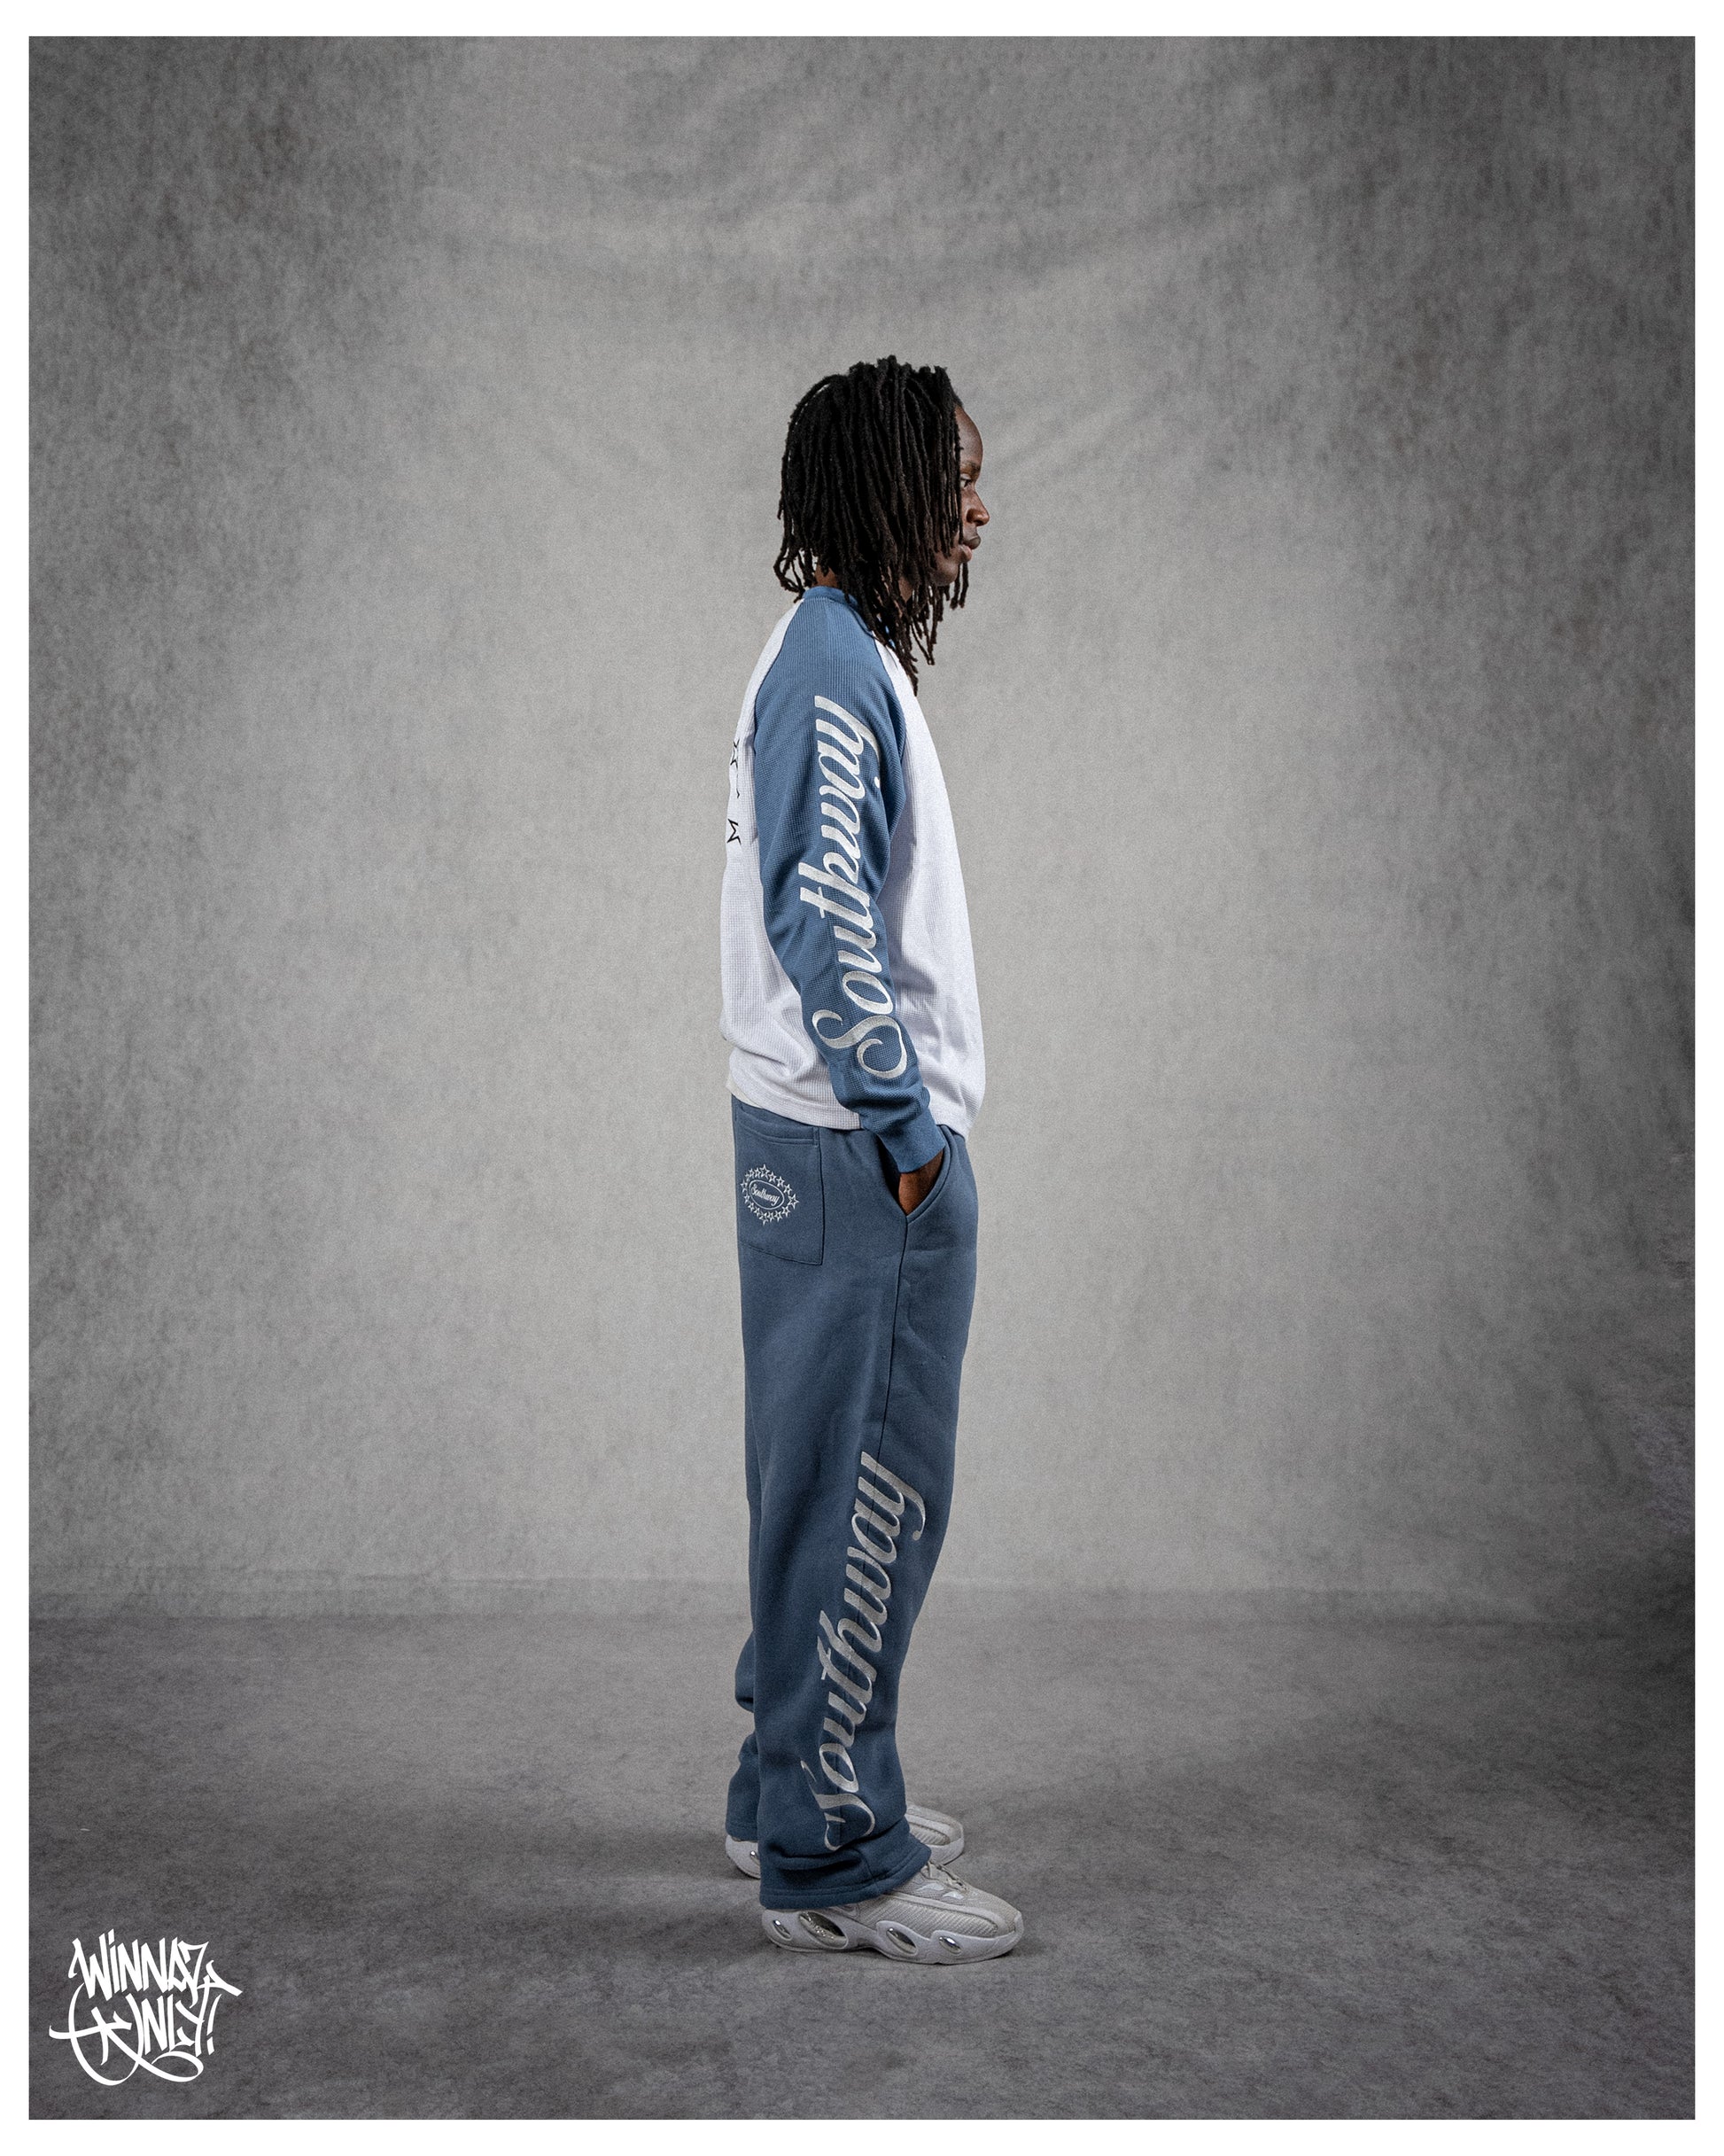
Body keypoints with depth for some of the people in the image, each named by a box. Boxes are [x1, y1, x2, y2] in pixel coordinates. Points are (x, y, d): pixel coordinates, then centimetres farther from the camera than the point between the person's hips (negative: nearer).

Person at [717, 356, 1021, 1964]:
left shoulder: (841, 656, 17)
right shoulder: (835, 666, -15)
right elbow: (825, 922, -23)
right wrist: (906, 1128, -18)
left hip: (833, 1142, 10)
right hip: (860, 1155, -10)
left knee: (825, 1479, 17)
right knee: (867, 1489, -3)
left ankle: (796, 1789, 30)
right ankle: (833, 1861, 8)